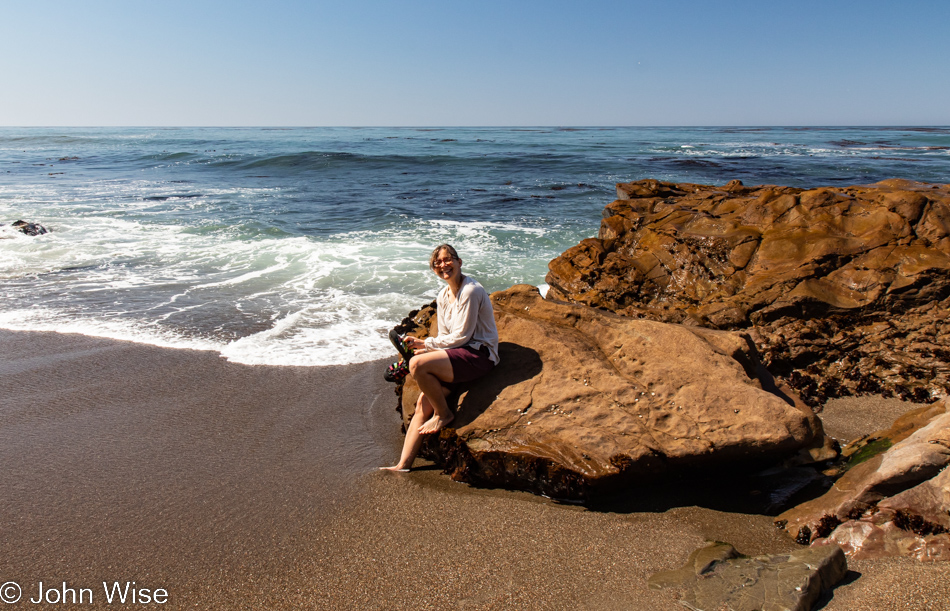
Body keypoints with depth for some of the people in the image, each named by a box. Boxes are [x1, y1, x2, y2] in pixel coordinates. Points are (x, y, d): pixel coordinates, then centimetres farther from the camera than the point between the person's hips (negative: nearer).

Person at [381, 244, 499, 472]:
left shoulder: (471, 291, -13)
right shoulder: (443, 296, 14)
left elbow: (461, 336, -15)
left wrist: (425, 344, -7)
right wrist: (424, 348, -2)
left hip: (479, 354, -8)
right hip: (458, 354, 8)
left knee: (417, 364, -26)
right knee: (423, 404, -9)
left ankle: (443, 414, -5)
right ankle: (403, 465, -9)